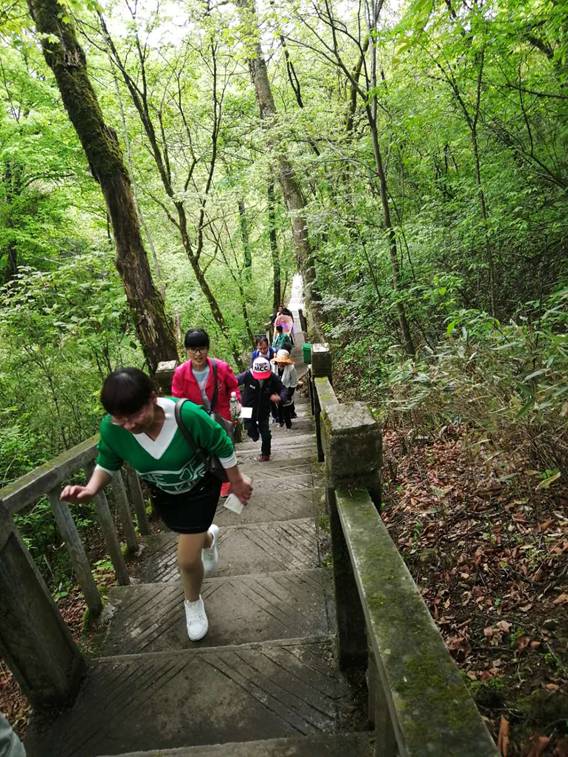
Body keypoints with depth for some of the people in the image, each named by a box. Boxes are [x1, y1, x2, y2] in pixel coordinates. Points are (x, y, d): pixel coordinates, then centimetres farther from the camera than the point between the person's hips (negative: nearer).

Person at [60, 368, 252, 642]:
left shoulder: (188, 415, -39)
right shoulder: (111, 428, -29)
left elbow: (223, 447, -21)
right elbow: (107, 464, -7)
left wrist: (237, 482, -9)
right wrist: (91, 489, -27)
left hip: (199, 488, -3)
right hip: (163, 494, 4)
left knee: (187, 559, -3)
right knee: (190, 538, 27)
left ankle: (193, 603, 33)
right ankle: (208, 536, 67)